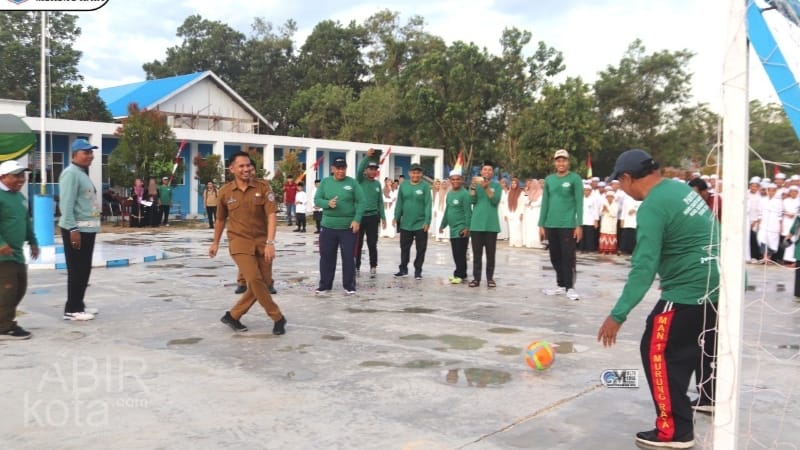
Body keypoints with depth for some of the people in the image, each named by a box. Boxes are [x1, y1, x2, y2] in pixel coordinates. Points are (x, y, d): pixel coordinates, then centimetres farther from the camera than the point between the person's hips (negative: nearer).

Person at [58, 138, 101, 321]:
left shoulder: (83, 174, 18)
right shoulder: (71, 173, -13)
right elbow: (67, 204, -21)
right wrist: (73, 229, -25)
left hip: (87, 229, 10)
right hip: (76, 229, -10)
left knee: (84, 270, 15)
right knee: (76, 270, -5)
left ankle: (78, 305, 23)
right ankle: (72, 309, 0)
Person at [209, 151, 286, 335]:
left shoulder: (263, 187, -6)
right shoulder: (225, 192, -1)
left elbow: (272, 215, -13)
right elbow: (220, 219, 14)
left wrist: (270, 242, -23)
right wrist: (215, 242, 22)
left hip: (262, 241, 2)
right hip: (239, 242, -1)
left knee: (263, 282, 4)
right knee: (254, 279, -17)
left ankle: (233, 316, 21)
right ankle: (278, 318, -1)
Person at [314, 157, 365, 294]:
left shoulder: (352, 183, -1)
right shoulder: (325, 182, 6)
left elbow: (360, 202, -3)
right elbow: (316, 200, 4)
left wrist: (357, 220, -14)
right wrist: (328, 203, -17)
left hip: (348, 227, -2)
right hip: (328, 226, 2)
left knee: (348, 257, 2)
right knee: (326, 256, 8)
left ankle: (349, 286, 12)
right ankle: (325, 285, 19)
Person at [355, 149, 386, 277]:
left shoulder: (377, 183, 9)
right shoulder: (360, 180, -2)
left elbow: (380, 201, 12)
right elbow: (358, 170, -25)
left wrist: (383, 217, 8)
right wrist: (367, 157, -35)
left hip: (373, 217, 3)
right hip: (359, 216, -2)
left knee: (372, 244, 3)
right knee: (358, 244, 5)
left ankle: (373, 267, 10)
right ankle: (356, 267, 16)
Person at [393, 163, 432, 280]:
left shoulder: (425, 186, -6)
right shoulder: (403, 185, 3)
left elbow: (428, 205, -9)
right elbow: (399, 203, 7)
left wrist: (427, 221, -15)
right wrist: (396, 217, 1)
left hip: (420, 224, -3)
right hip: (405, 223, 3)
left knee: (421, 249, 4)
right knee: (404, 248, 12)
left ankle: (418, 271, 14)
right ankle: (403, 269, 24)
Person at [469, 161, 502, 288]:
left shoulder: (497, 185, 5)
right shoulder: (475, 184, 10)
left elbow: (495, 201, -10)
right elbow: (472, 201, -4)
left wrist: (487, 188, -21)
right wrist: (473, 186, -17)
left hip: (491, 225, -1)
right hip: (476, 224, 1)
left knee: (491, 253, 1)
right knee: (477, 253, 2)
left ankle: (490, 278, 6)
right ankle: (476, 278, 5)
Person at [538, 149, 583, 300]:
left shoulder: (575, 179, -2)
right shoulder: (549, 179, 10)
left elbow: (579, 203, -5)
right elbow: (545, 202, 11)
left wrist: (579, 225, -11)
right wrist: (541, 225, 7)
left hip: (568, 225, -5)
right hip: (551, 225, 5)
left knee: (568, 257, -3)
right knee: (555, 257, 10)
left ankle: (570, 287, 4)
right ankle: (561, 285, 21)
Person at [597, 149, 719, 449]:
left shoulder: (652, 208, -18)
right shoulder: (681, 189, 8)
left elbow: (644, 267, -24)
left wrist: (618, 315, -23)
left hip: (689, 291, -9)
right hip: (715, 284, 9)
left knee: (657, 352, -1)